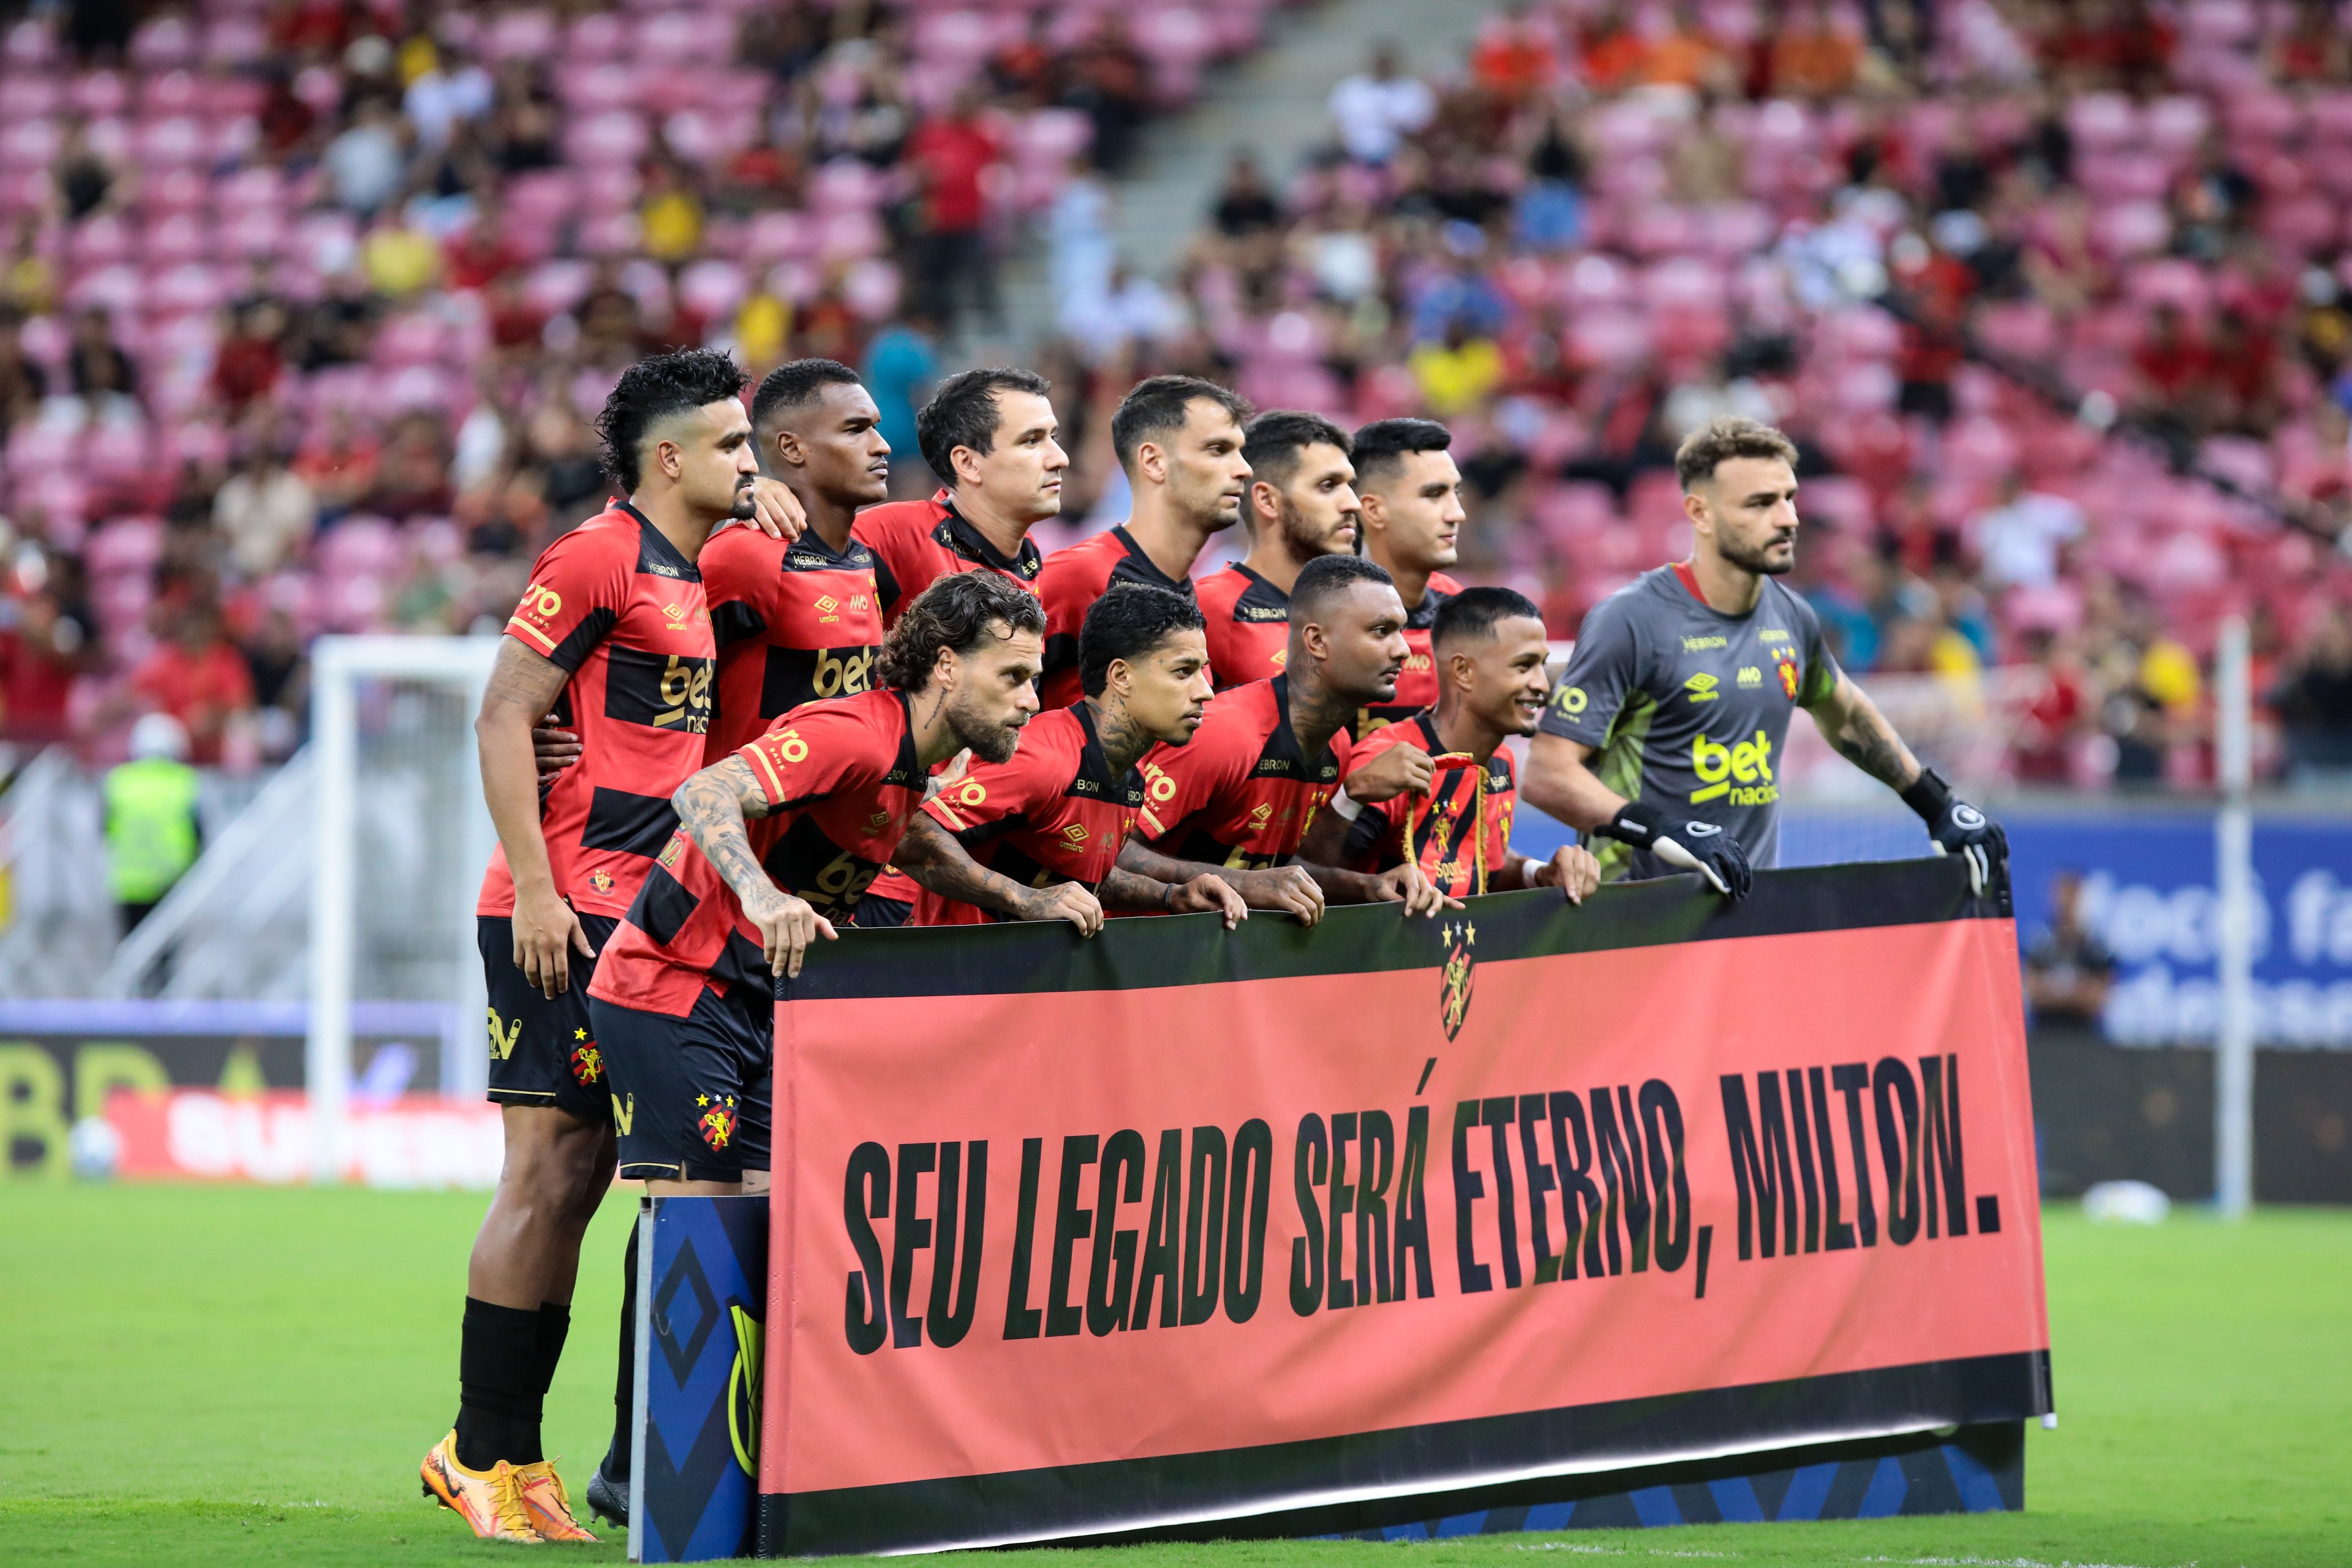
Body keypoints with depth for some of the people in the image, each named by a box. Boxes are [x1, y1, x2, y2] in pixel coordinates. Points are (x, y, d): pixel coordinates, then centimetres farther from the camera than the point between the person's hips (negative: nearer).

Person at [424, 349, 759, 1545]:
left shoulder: (695, 577, 17)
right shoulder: (599, 558, -10)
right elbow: (504, 715, -13)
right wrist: (534, 887, -18)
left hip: (640, 916, 9)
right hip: (563, 918, -9)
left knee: (577, 1176, 9)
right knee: (549, 1169, -8)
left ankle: (510, 1452, 13)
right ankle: (484, 1457, -3)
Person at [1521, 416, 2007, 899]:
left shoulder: (1790, 618, 12)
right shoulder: (1631, 622, -7)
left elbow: (1844, 714, 34)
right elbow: (1548, 774, -11)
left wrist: (1940, 807, 35)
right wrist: (1662, 832, -23)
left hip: (1757, 898, 5)